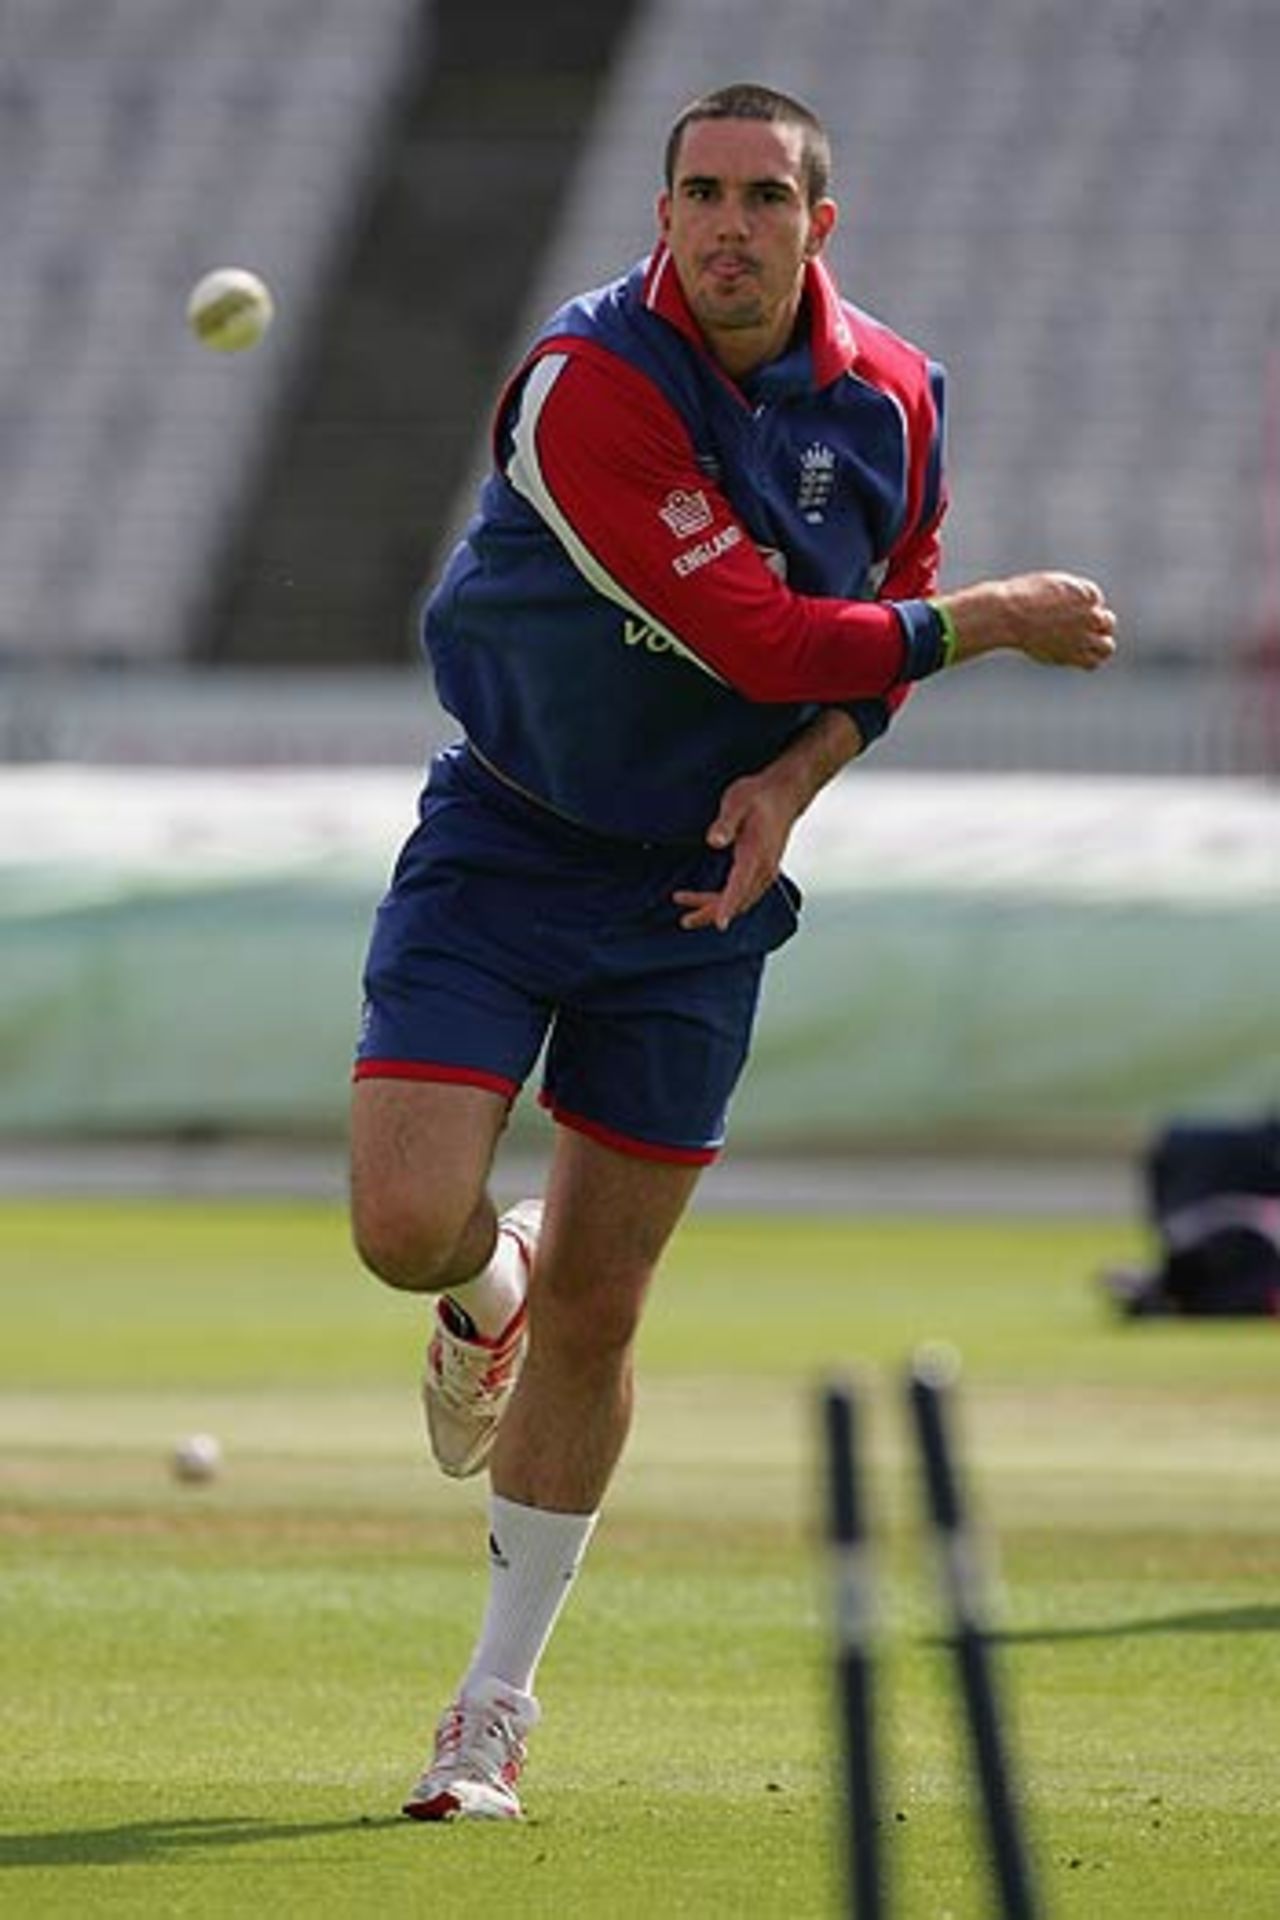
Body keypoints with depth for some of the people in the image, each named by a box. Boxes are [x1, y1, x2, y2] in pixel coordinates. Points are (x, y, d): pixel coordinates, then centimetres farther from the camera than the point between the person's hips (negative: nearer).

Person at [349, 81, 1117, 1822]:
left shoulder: (893, 400, -5)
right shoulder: (588, 386, -23)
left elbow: (883, 633, 11)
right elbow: (767, 643, -25)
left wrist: (796, 779, -9)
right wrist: (1001, 619, -15)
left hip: (697, 889, 3)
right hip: (502, 843, -3)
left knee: (592, 1309, 5)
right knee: (407, 1226, -18)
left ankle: (499, 1702, 19)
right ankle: (485, 1284, 23)